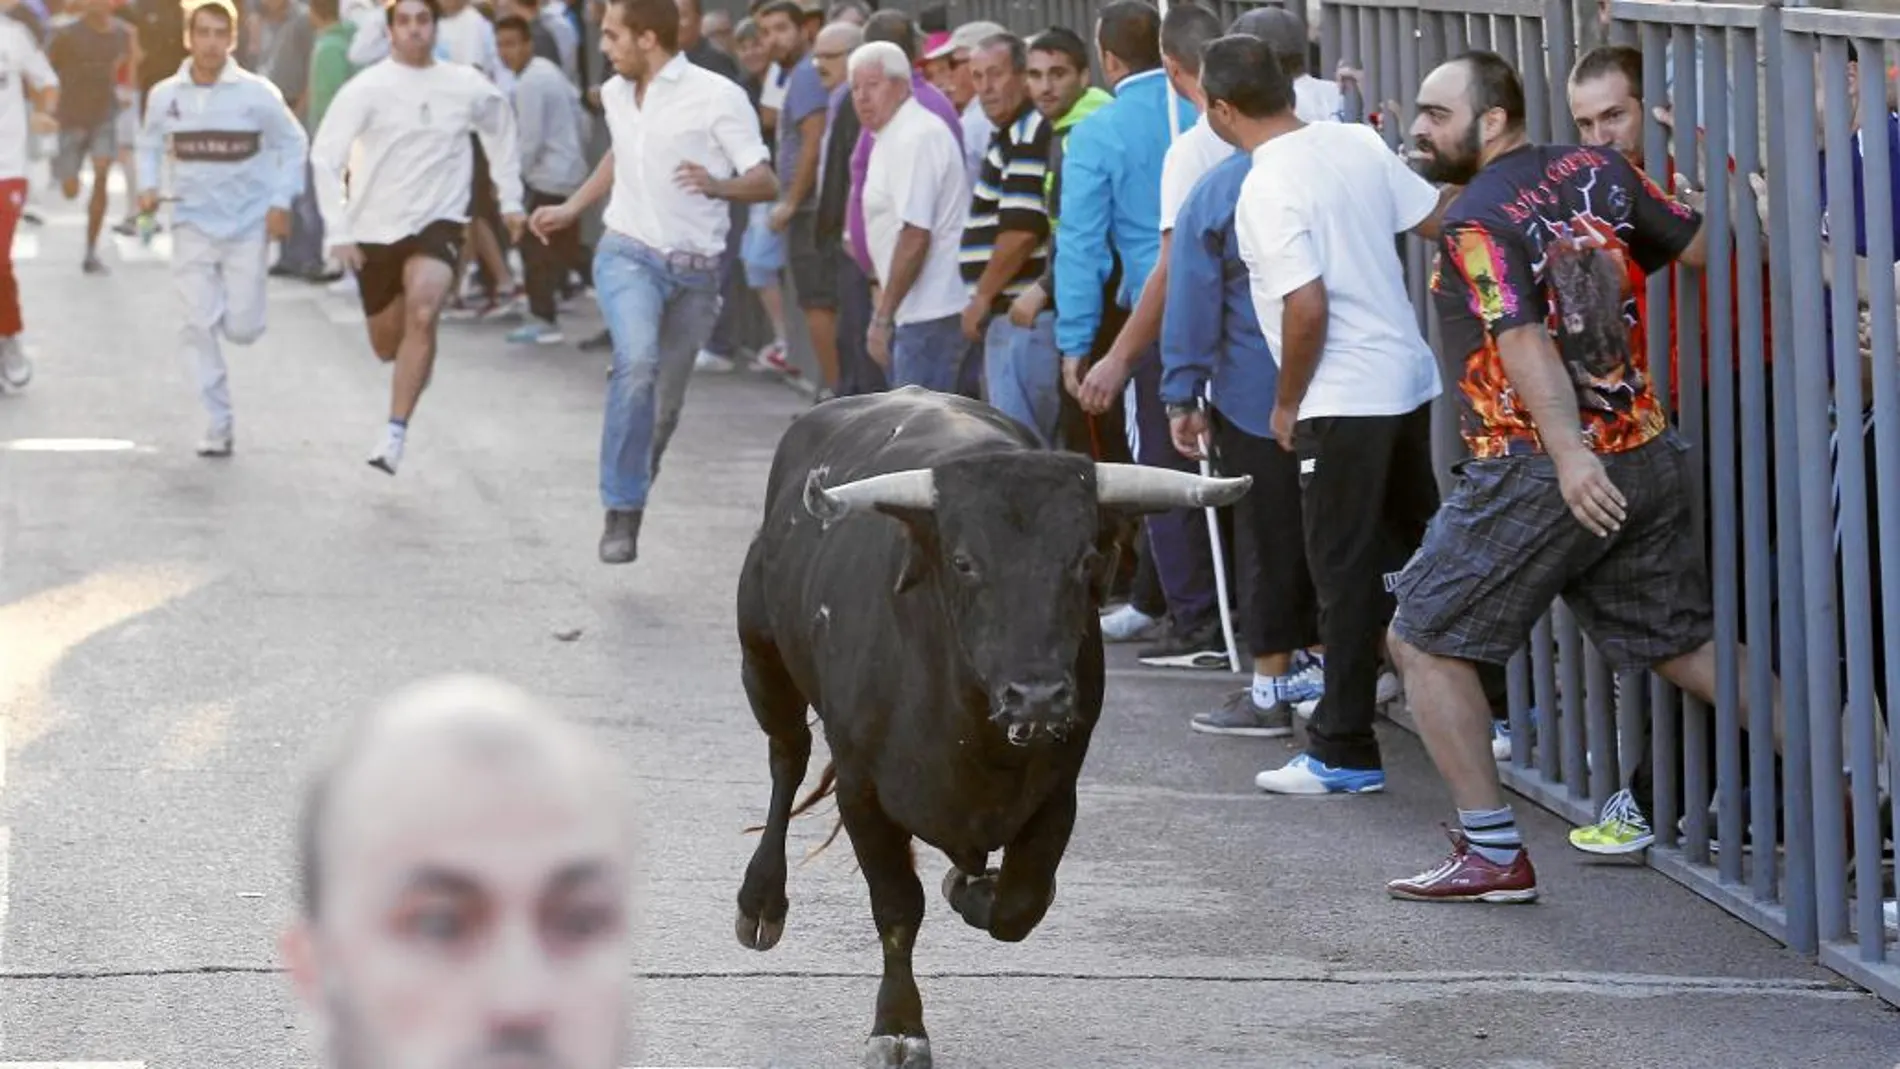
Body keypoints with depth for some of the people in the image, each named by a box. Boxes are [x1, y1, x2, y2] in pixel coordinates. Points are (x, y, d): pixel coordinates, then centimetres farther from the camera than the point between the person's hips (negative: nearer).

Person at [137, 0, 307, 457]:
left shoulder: (257, 93, -10)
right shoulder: (165, 95, -3)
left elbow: (294, 143, 2)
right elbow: (150, 145, 13)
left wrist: (281, 202, -5)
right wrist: (148, 186, -5)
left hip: (248, 222, -1)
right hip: (193, 223, 1)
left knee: (242, 328, -2)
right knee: (200, 324, -5)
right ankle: (217, 423, 5)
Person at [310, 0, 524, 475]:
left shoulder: (468, 87, -3)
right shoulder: (367, 89, -10)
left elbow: (500, 128, 18)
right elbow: (325, 157, -10)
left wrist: (510, 198, 18)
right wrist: (338, 231, -16)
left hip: (438, 223, -1)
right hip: (376, 229, 1)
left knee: (422, 315, -28)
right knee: (386, 345, 12)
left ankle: (396, 432, -24)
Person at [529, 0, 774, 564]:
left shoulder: (718, 97, -9)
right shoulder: (616, 94, 9)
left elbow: (765, 183, -11)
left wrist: (717, 185, -30)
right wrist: (570, 209, 28)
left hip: (694, 269, -1)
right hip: (628, 254, 1)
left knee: (664, 407, 7)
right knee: (638, 363, -27)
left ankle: (630, 495, 32)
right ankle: (622, 510, -25)